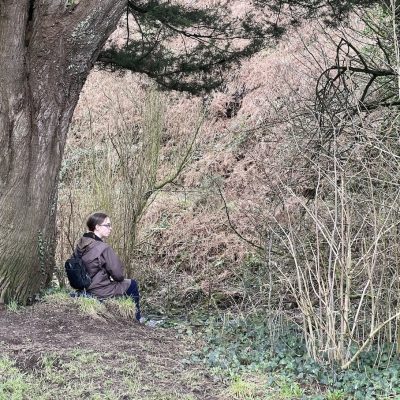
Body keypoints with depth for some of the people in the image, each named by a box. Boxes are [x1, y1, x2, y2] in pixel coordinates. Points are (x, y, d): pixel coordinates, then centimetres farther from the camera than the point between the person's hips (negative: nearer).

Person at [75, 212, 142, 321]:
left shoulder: (80, 245, 0)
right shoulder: (104, 248, -23)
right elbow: (119, 274, -18)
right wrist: (118, 277, 6)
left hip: (85, 288, 8)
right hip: (101, 292, -8)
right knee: (132, 284, 14)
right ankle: (136, 319, 27)